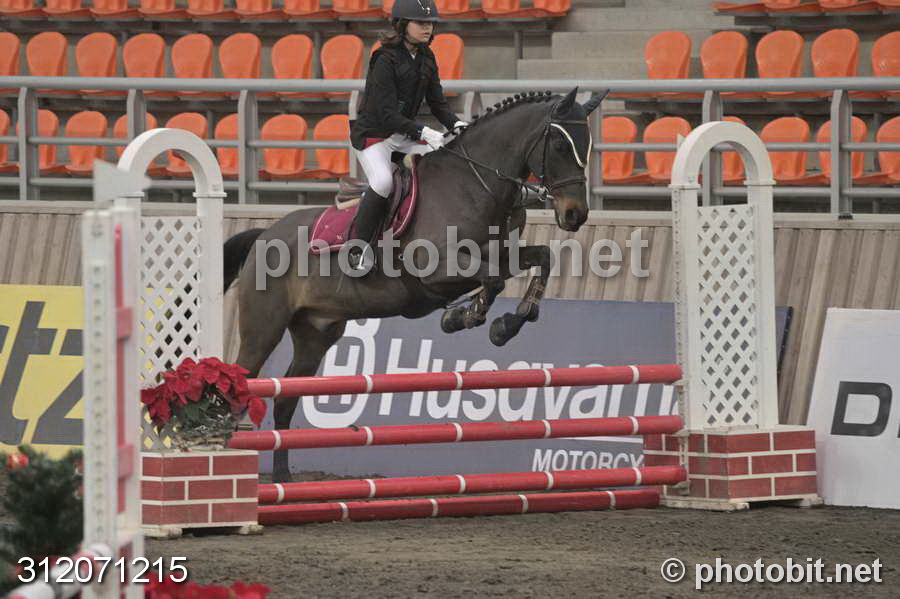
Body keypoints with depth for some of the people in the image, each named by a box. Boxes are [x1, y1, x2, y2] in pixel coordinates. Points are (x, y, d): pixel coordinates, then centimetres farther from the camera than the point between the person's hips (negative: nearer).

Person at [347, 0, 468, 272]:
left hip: (404, 135, 8)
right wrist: (423, 132, -33)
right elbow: (387, 114, -24)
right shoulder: (386, 60, -20)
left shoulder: (426, 58, 4)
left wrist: (454, 123, -13)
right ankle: (359, 248, -18)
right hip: (373, 134, -8)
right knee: (383, 181, -31)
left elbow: (437, 102, 7)